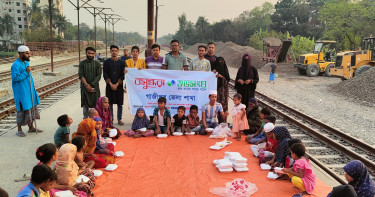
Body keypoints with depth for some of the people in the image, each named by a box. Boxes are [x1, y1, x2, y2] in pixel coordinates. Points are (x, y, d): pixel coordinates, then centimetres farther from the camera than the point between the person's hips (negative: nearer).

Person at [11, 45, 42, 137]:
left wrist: (33, 88, 18)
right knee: (22, 110, -1)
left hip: (29, 90, 8)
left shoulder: (26, 62, 10)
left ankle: (31, 127, 25)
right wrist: (26, 72, -22)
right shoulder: (15, 65, -16)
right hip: (21, 92, -8)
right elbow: (16, 78, -23)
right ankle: (19, 130, 12)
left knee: (32, 108, 13)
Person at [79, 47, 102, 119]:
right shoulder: (82, 63, 2)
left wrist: (91, 85, -14)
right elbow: (81, 75, -4)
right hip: (84, 87, 0)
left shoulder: (97, 64, 1)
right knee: (85, 105, 3)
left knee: (95, 105, 4)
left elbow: (98, 76, -6)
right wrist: (87, 85, -15)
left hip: (95, 87, 0)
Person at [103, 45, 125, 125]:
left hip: (119, 86, 0)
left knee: (120, 103, 3)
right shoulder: (106, 62, 4)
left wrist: (117, 84, -10)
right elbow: (105, 75, -1)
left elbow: (122, 75, 0)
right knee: (110, 103, 3)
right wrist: (111, 84, -10)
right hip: (109, 86, 0)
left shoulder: (121, 62, 4)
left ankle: (119, 119, 13)